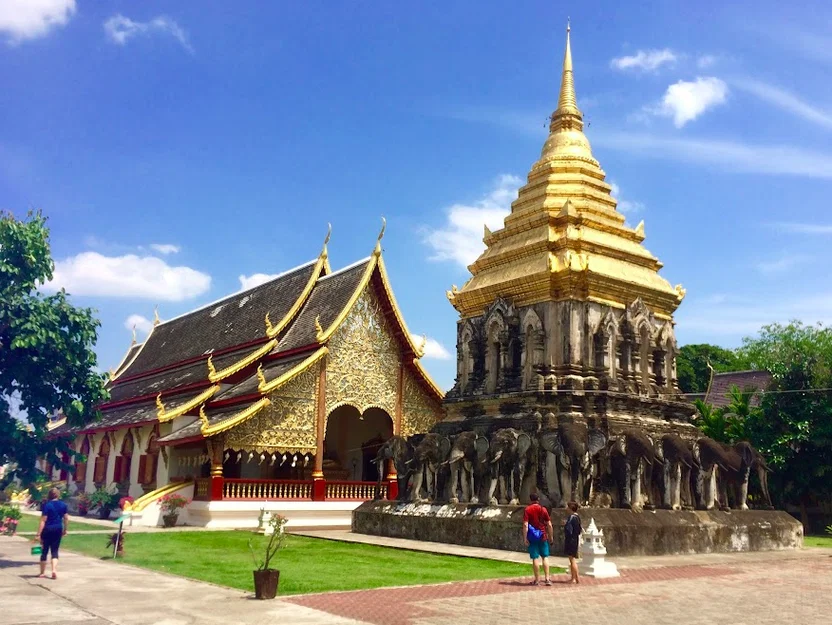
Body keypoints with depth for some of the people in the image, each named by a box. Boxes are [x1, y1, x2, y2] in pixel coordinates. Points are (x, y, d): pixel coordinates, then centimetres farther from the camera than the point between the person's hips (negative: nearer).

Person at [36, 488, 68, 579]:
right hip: (58, 529, 3)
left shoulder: (47, 505, -10)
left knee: (44, 551, 10)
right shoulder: (63, 505, 2)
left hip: (47, 530, -3)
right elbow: (66, 518, 6)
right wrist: (65, 530, 18)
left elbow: (43, 521, -14)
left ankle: (42, 572, 19)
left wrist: (38, 534, -13)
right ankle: (54, 570, -10)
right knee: (55, 551, 8)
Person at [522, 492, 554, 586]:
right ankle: (547, 578, 5)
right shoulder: (543, 509, 1)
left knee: (535, 558, 3)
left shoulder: (527, 510, -5)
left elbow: (525, 525, -13)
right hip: (543, 536, 2)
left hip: (532, 537, -2)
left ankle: (537, 579, 8)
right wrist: (551, 536, 11)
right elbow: (549, 524, 1)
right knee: (545, 557, 11)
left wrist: (525, 538, -10)